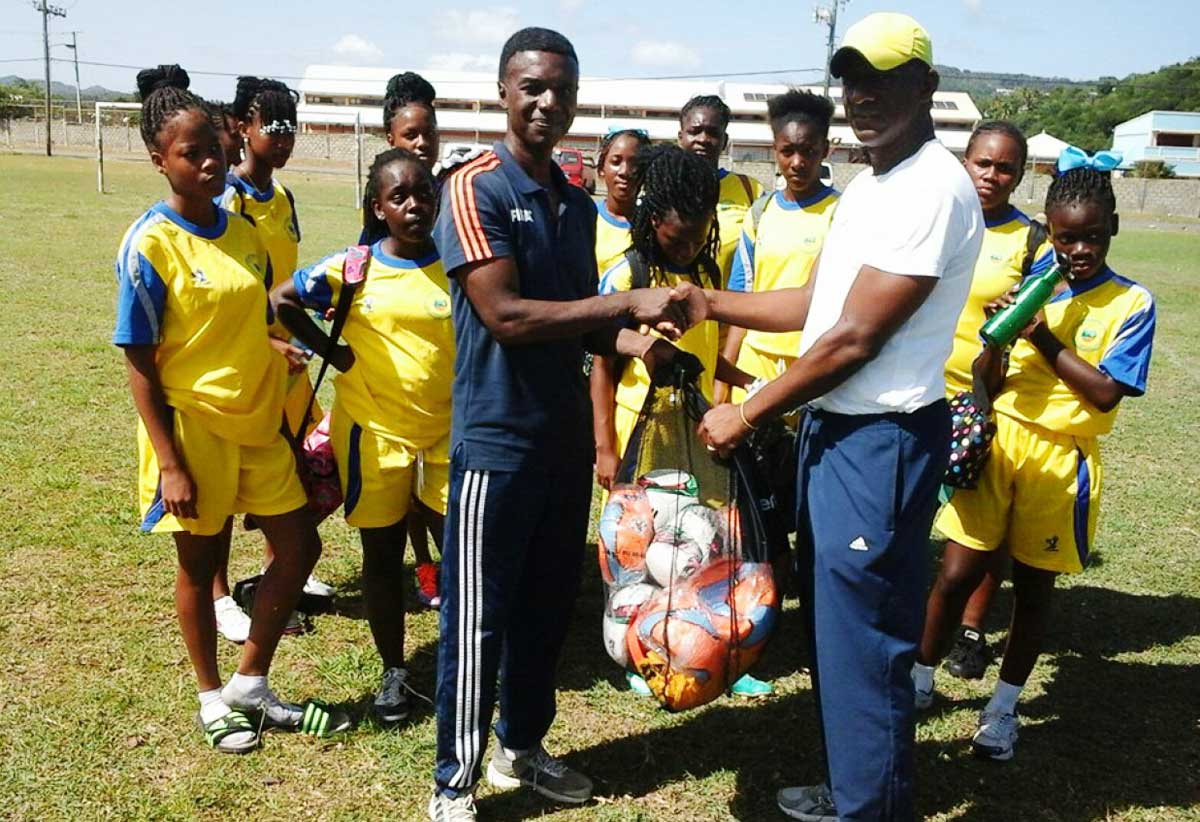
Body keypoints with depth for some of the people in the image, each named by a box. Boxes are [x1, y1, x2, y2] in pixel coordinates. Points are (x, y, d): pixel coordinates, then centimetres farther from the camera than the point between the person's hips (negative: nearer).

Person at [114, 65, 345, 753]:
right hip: (192, 430, -6)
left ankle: (251, 686, 26)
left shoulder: (243, 231, 3)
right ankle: (214, 699, 31)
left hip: (258, 424, 6)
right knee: (199, 564, 10)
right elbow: (140, 363, -13)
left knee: (300, 547, 9)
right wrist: (169, 462, -15)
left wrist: (287, 422, 13)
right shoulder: (149, 244, -14)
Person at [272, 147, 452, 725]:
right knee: (382, 554, 9)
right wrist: (333, 353, 0)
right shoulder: (351, 268, -5)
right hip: (374, 433, -1)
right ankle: (394, 671, 26)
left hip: (447, 432, 1)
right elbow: (283, 300, 6)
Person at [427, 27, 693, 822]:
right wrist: (629, 302, -22)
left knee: (548, 606, 17)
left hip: (568, 435, 7)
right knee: (478, 619, 3)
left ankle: (523, 746, 35)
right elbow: (505, 314, -20)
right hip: (497, 438, -7)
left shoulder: (578, 205, 11)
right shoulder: (476, 190, -11)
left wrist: (628, 340, -6)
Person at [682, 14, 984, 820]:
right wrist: (709, 302, 7)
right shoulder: (869, 184, 14)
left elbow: (854, 339, -20)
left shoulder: (933, 189, -18)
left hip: (882, 441, -10)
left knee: (865, 634, 1)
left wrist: (747, 414, -12)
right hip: (834, 427, 10)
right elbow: (814, 304, 17)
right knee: (832, 620, 19)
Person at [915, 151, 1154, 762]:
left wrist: (1045, 339, -15)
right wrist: (995, 339, -16)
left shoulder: (1131, 303, -3)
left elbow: (1106, 393, -12)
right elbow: (988, 386, 4)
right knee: (956, 573, 3)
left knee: (1033, 587, 10)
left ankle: (1002, 707, 25)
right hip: (998, 443, 2)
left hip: (1061, 459, -2)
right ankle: (919, 680, 22)